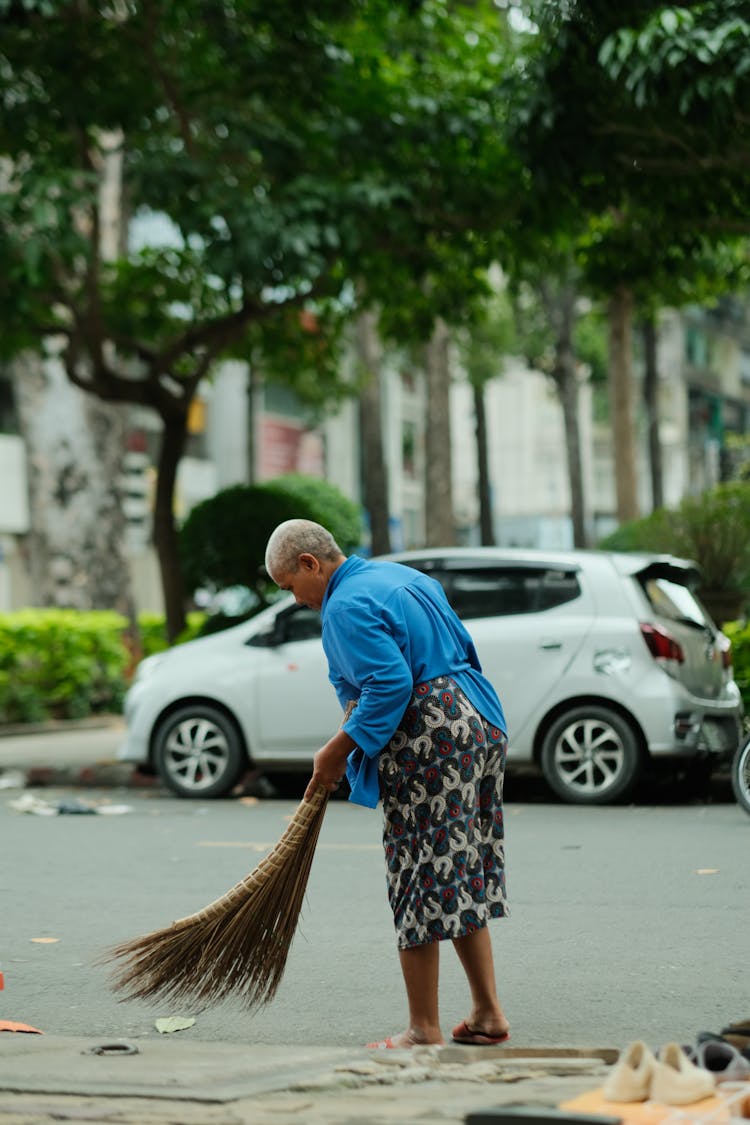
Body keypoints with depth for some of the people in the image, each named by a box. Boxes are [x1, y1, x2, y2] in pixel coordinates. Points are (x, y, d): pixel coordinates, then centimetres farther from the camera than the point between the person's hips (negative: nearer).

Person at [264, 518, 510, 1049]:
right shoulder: (401, 575, 18)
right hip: (479, 721, 10)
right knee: (462, 882, 15)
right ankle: (488, 1014, 18)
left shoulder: (346, 606, -12)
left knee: (421, 884, -2)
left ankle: (425, 1030, 3)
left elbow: (390, 684, -21)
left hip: (429, 743, -10)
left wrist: (339, 750, -14)